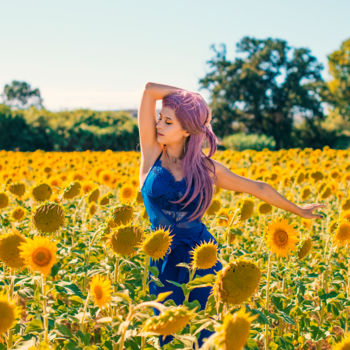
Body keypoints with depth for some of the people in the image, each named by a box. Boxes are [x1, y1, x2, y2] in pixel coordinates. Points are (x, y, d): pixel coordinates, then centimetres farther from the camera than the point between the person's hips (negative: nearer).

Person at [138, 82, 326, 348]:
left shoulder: (206, 168, 0)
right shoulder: (152, 151, -4)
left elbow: (256, 188, 13)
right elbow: (150, 89, -12)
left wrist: (297, 210, 21)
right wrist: (191, 98, -2)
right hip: (165, 261, 0)